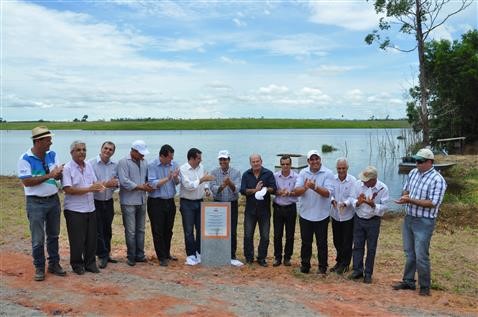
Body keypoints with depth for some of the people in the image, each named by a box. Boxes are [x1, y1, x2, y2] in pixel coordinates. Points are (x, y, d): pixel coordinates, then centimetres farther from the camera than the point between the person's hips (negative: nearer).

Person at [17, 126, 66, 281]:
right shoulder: (25, 159, -13)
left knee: (53, 235, 15)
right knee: (38, 239, 2)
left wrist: (58, 173, -24)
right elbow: (26, 182, -19)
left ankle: (54, 264, 27)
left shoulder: (52, 155, 2)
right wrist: (49, 175, -22)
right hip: (35, 202, -5)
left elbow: (58, 176, 0)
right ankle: (39, 268, 17)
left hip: (53, 200, 5)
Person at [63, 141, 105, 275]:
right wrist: (89, 189, -23)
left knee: (91, 238, 11)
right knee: (77, 240, 4)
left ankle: (90, 263, 26)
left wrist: (99, 186, -12)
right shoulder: (67, 168, -11)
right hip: (74, 210, -6)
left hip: (90, 208, 6)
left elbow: (95, 182, 13)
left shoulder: (88, 165, 9)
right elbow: (68, 189, -20)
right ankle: (77, 264, 22)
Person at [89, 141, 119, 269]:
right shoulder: (91, 163, -12)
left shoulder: (115, 165, 5)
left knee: (107, 230, 14)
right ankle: (102, 256, 13)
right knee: (98, 231, 2)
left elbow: (118, 181, 8)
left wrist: (116, 183, -14)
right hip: (95, 202, -5)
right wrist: (105, 184, -21)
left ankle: (106, 254, 27)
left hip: (108, 202, 5)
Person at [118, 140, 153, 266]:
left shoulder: (144, 162, 9)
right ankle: (131, 257, 12)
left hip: (142, 201, 6)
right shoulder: (123, 162, -9)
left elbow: (148, 178, 18)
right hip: (129, 202, -6)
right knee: (130, 231, 0)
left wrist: (148, 185, -5)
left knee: (140, 230, 12)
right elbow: (124, 181, -17)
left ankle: (140, 255, 22)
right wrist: (141, 187, -14)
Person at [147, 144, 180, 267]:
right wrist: (167, 178, -20)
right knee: (158, 231, 2)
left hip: (170, 201, 5)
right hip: (156, 203, -5)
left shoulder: (174, 164, 3)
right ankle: (162, 257, 12)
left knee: (168, 230, 15)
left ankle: (167, 253, 30)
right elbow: (152, 184, -18)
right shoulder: (152, 166, -11)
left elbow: (177, 183, 5)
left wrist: (175, 177, -16)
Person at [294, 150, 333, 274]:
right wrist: (305, 187, -30)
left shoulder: (328, 173, -9)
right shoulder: (303, 173, 0)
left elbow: (327, 193, -18)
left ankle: (322, 267, 23)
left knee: (322, 243, 9)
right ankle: (305, 265, 28)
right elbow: (297, 191, -9)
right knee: (306, 242, 14)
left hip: (321, 215, -2)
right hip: (305, 214, 3)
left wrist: (315, 187, -34)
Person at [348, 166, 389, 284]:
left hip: (373, 221, -2)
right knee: (357, 245, 8)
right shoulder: (358, 184, -10)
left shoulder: (383, 188, -16)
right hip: (358, 219, 2)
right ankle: (357, 270, 21)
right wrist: (358, 202, -26)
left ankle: (368, 273, 18)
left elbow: (384, 207, -13)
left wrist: (372, 204, -30)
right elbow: (352, 200, -4)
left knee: (371, 248, 7)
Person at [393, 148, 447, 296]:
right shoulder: (413, 173, 5)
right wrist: (405, 196, -6)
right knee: (409, 253, 16)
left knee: (421, 256, -2)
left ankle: (425, 287, 15)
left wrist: (411, 200, -25)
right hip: (409, 218, 7)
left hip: (424, 222, -7)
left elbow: (433, 203, -21)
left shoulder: (437, 180, -16)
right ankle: (408, 281, 29)